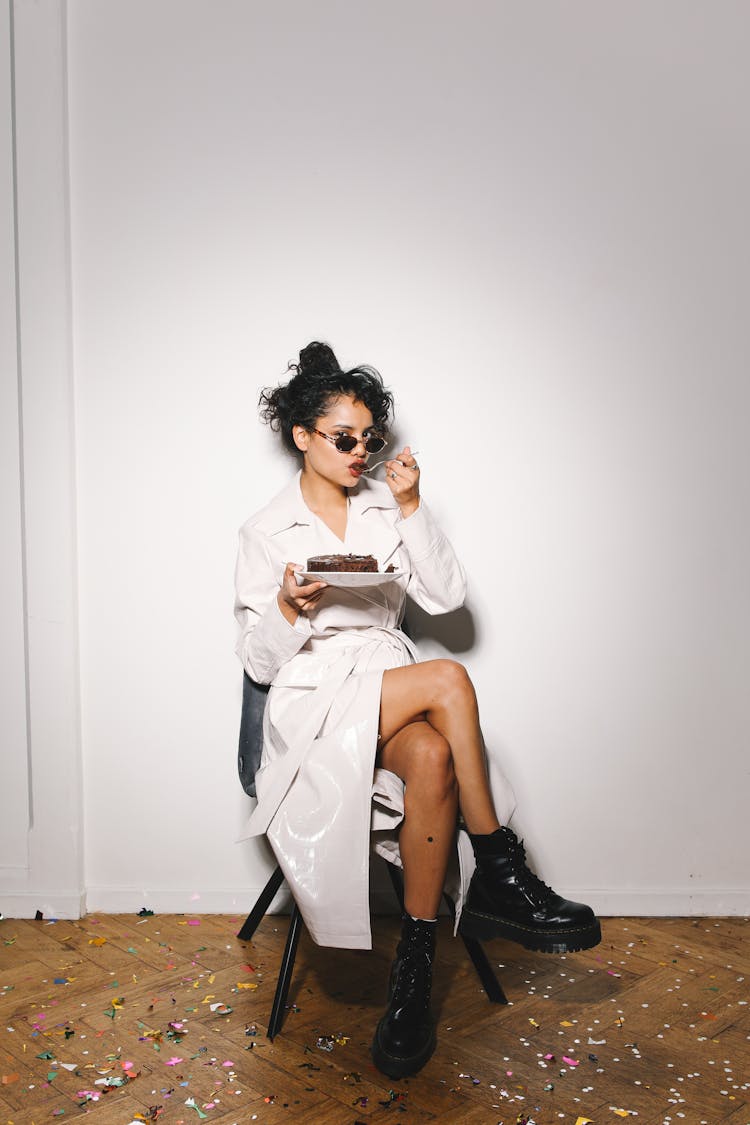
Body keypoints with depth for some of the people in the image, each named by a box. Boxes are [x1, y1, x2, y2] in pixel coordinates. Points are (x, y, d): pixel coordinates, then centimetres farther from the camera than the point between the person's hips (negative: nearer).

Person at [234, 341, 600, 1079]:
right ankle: (497, 875, -21)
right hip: (314, 704, -3)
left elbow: (446, 597, 2)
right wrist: (288, 608, -19)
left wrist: (412, 510, -5)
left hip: (391, 690, 4)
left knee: (432, 758, -33)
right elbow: (260, 663, 1)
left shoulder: (385, 510, 13)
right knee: (448, 680, -32)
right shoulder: (267, 531, 3)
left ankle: (415, 963, -24)